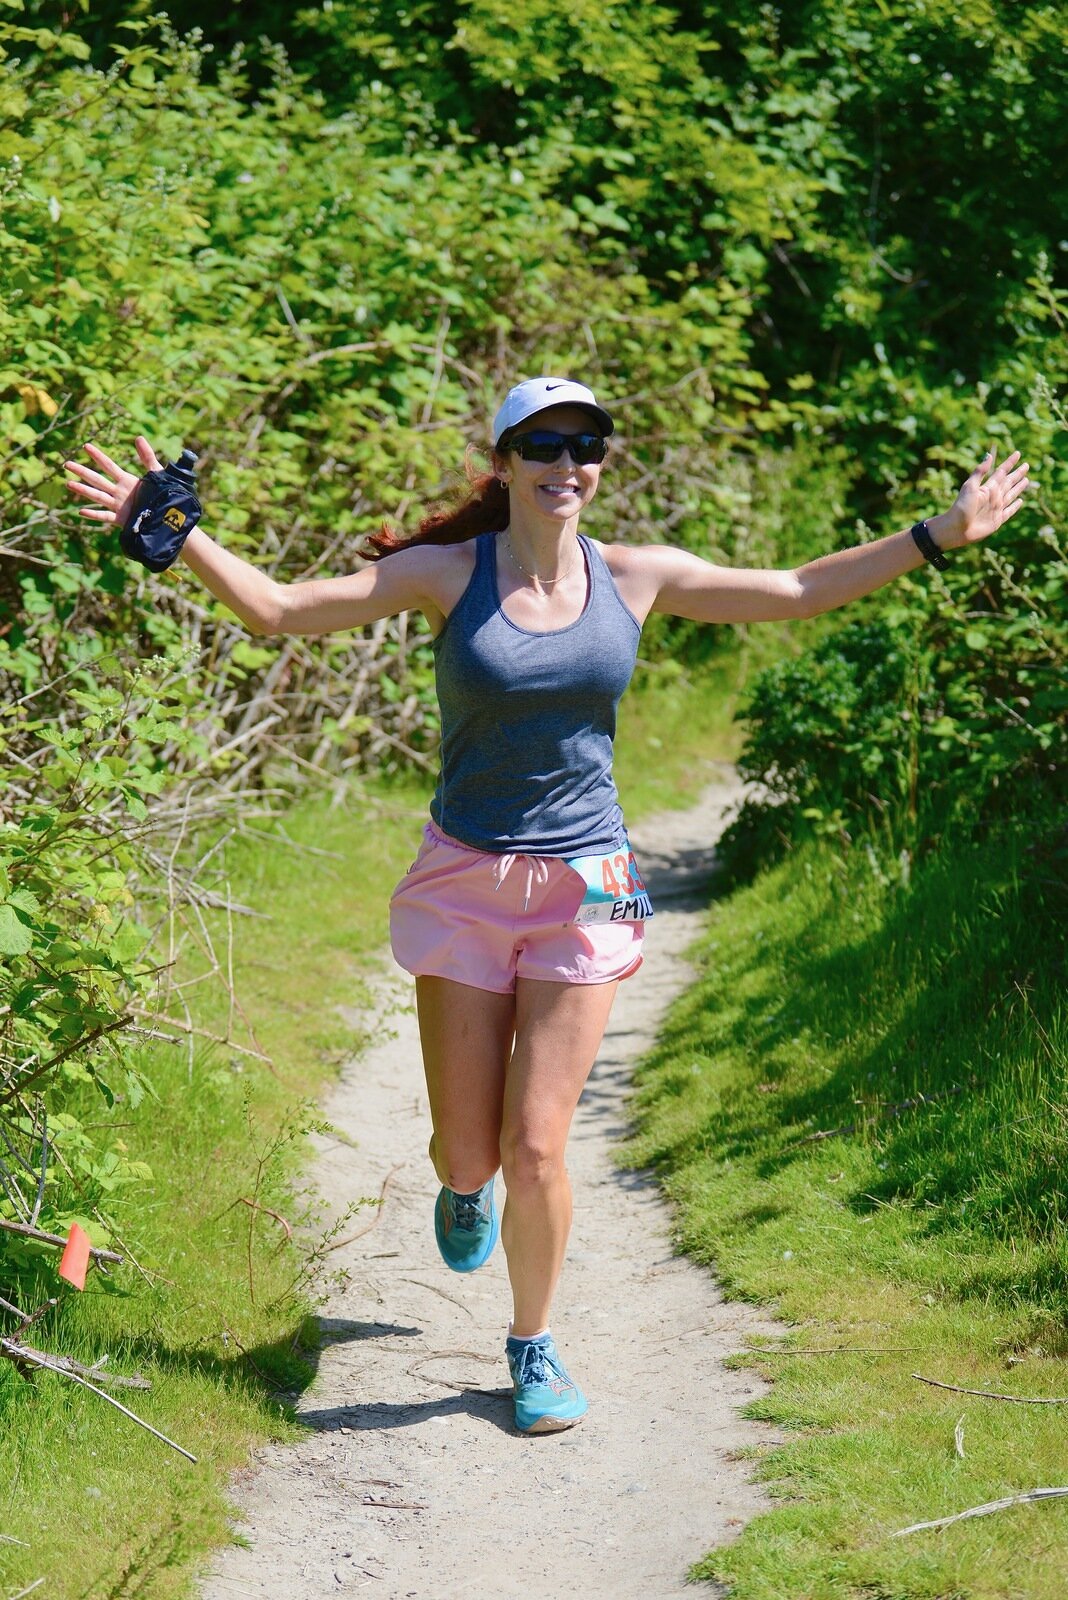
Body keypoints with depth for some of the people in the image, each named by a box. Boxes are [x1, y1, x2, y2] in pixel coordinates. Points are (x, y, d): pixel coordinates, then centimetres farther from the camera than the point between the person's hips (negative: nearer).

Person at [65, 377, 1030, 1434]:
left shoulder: (637, 578, 1)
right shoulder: (448, 575, -6)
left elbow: (796, 594, 11)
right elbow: (279, 609, -9)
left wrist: (937, 536, 9)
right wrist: (175, 534, -21)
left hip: (583, 888, 1)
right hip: (464, 882, -1)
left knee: (535, 1149, -5)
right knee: (469, 1151, 3)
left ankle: (533, 1344, 21)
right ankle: (463, 1188, 44)